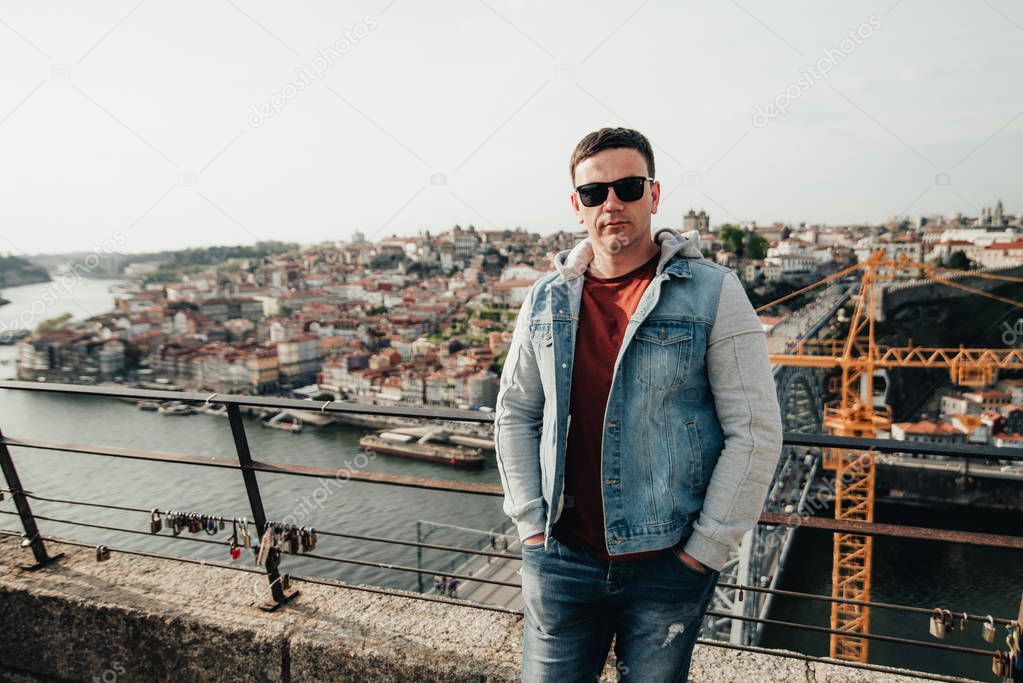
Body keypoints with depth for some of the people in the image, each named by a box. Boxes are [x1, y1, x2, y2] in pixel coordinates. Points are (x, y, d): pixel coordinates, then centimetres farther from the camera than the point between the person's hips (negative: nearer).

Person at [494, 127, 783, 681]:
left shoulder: (713, 294, -7)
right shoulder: (547, 300, 4)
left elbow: (755, 431, -8)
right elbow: (515, 415, 10)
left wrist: (706, 548, -9)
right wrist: (530, 522, 2)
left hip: (668, 565, -2)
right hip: (559, 560, 3)